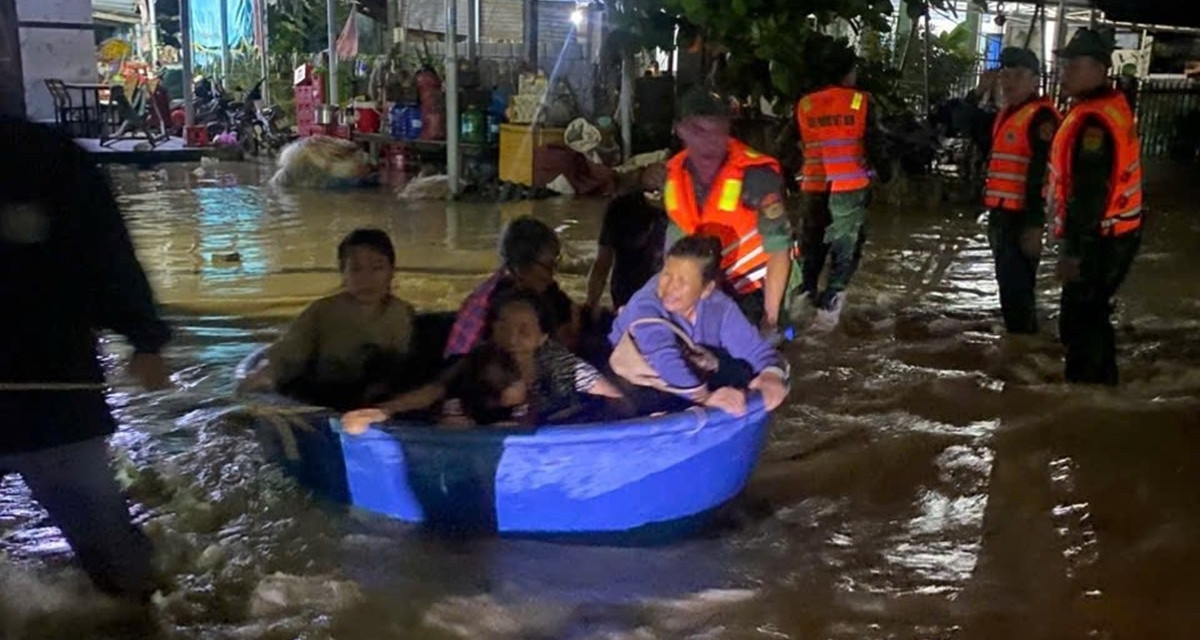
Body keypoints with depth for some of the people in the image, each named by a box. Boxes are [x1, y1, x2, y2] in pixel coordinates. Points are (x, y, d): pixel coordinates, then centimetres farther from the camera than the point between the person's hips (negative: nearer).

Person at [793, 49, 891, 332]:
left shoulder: (804, 105, 4)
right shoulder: (860, 102, -5)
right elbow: (874, 143, -4)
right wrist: (885, 172, 9)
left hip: (815, 186, 3)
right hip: (851, 186, -3)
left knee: (813, 241, 20)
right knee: (845, 248, 3)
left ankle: (805, 291, 21)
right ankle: (828, 308, -5)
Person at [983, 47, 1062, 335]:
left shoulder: (1041, 116, -14)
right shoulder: (1007, 114, 17)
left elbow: (1042, 175, -20)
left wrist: (1034, 225, -24)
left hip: (1021, 218, -10)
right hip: (1002, 215, 10)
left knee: (1016, 288, -7)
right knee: (1008, 284, 18)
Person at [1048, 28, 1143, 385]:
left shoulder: (1093, 121, -21)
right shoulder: (1112, 107, 13)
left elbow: (1089, 192, -26)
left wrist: (1073, 249, -24)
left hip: (1100, 241, -11)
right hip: (1116, 234, 11)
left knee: (1078, 325, -5)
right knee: (1091, 317, 21)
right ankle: (1103, 384, 32)